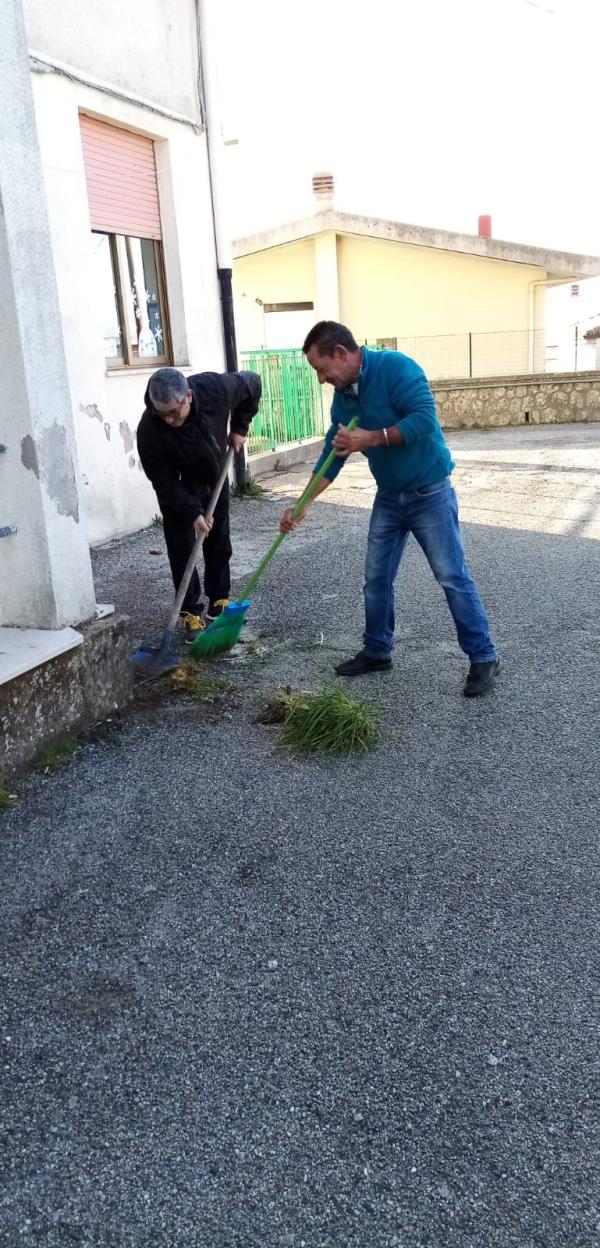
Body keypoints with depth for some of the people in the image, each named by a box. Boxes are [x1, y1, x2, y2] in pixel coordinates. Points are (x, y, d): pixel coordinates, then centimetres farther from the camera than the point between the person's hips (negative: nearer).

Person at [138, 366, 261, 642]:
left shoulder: (216, 388, -31)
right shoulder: (149, 431, -36)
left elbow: (252, 383, -9)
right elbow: (164, 482, -26)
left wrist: (239, 427, -9)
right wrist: (193, 511, -30)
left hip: (215, 477, 3)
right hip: (177, 489, -3)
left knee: (219, 544, 11)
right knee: (181, 549, -6)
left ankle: (218, 600, 25)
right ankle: (191, 612, 2)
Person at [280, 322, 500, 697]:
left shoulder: (396, 367, -19)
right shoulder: (343, 396, 4)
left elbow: (425, 418, -29)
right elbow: (332, 453, 8)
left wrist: (371, 438, -28)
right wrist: (302, 505, 4)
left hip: (430, 493, -7)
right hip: (389, 497, 7)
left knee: (453, 577, -4)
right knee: (376, 578, 10)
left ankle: (484, 658, 6)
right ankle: (377, 651, 26)